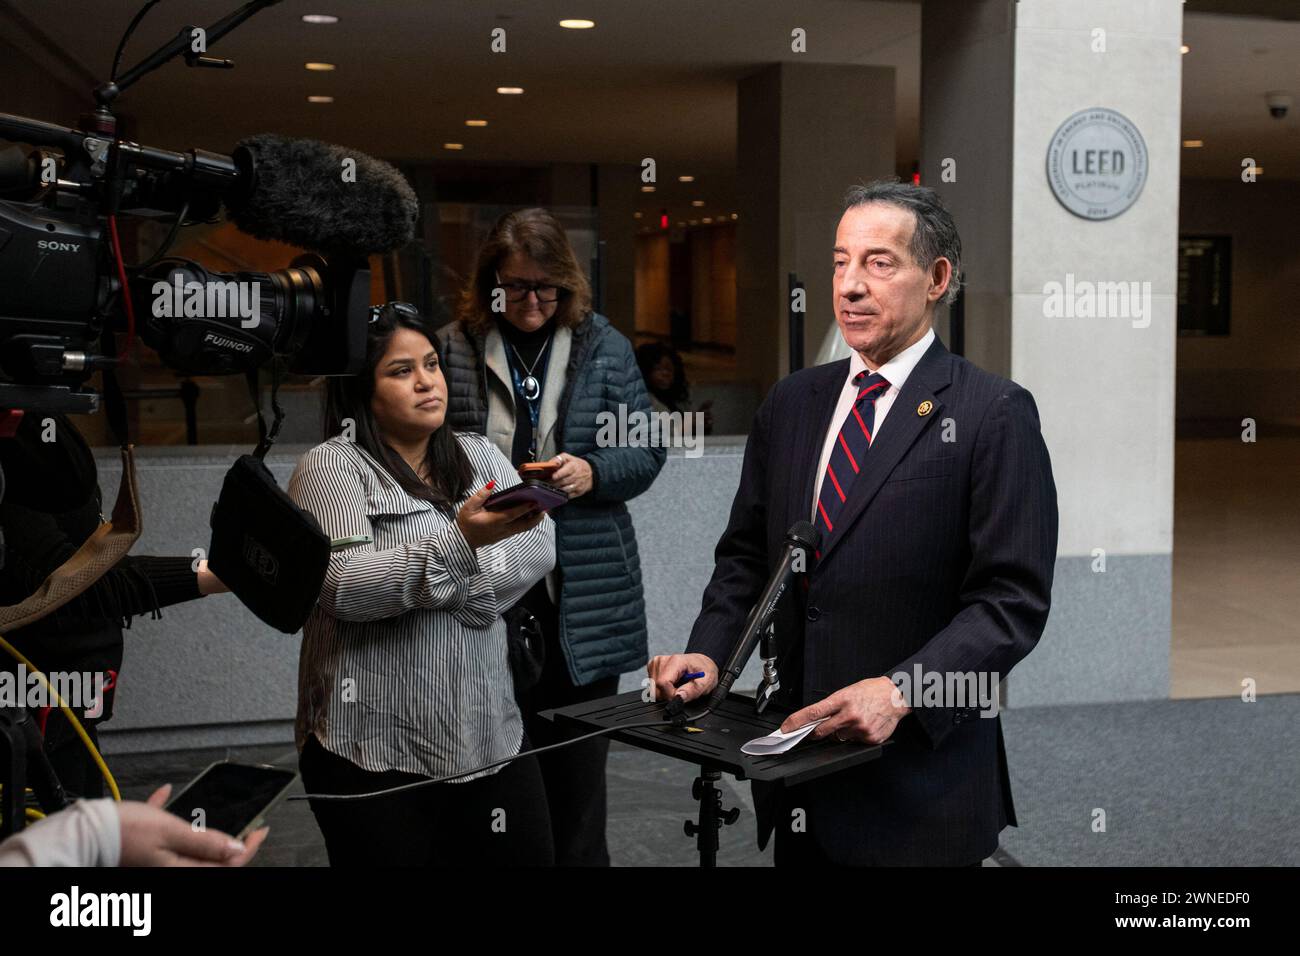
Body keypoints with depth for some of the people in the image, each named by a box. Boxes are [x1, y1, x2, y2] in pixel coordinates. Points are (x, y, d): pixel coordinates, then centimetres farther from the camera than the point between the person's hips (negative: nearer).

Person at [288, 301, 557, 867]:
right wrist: (459, 541, -29)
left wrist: (435, 585, -14)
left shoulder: (478, 456, 12)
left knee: (526, 856, 9)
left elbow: (538, 548, -2)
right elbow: (342, 585, -18)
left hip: (489, 735, 5)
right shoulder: (331, 468, -4)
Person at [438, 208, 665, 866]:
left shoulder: (604, 346, 5)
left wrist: (593, 472, -13)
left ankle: (579, 856, 27)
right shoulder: (454, 348, 2)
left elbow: (646, 451, 6)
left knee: (576, 762, 11)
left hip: (582, 597, 1)